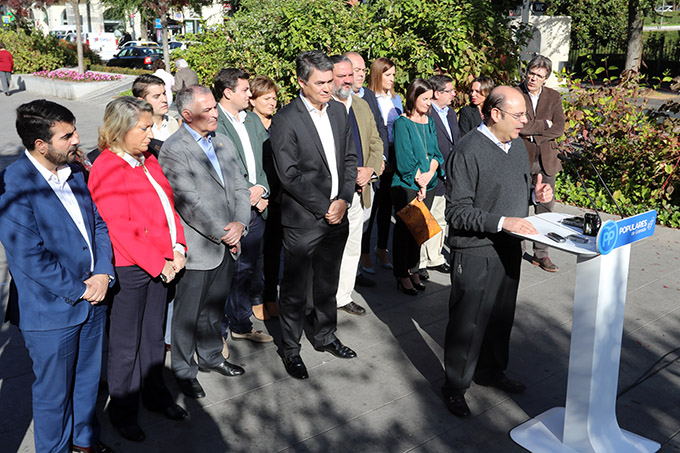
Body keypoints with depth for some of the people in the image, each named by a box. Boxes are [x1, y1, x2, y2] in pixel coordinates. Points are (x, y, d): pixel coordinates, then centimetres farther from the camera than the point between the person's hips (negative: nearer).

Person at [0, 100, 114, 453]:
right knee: (53, 393, 13)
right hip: (51, 311, -7)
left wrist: (102, 274, -7)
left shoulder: (74, 172, 4)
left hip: (93, 299, 7)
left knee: (87, 379, 23)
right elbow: (29, 256, -22)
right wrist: (77, 290, -17)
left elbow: (99, 224, 8)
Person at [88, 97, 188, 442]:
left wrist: (177, 248, -1)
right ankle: (122, 410, 28)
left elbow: (167, 205, 12)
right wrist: (159, 264, -15)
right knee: (127, 342, 9)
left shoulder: (148, 159, 9)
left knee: (154, 334, 20)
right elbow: (120, 229, -19)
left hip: (160, 263, 8)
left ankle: (155, 395, 38)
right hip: (129, 267, -7)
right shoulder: (107, 169, -16)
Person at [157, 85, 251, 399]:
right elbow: (191, 203, -20)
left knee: (215, 308, 22)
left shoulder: (223, 143, 9)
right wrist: (223, 234, -15)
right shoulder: (173, 151, -15)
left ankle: (210, 356, 41)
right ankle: (184, 371, 26)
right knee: (188, 314, 8)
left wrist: (239, 223, -7)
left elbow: (239, 187, 9)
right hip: (197, 249, -7)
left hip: (227, 244, 7)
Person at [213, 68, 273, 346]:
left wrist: (261, 188, -5)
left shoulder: (253, 120, 15)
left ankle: (241, 325, 30)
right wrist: (250, 198, -13)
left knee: (247, 268, 15)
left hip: (256, 206, 7)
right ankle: (220, 330, 16)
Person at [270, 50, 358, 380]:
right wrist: (324, 208, -15)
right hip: (303, 220, -6)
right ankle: (291, 349, 24)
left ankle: (324, 336, 39)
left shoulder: (339, 111, 7)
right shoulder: (285, 120, -13)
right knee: (295, 290, 7)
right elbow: (290, 176, -16)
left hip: (337, 216, 6)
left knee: (328, 283, 20)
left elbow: (350, 158, 10)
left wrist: (344, 199, -4)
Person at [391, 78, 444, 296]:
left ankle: (413, 270, 23)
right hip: (406, 185, -6)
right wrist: (418, 180, -11)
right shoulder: (401, 123, -8)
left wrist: (430, 173, -10)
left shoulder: (429, 122, 12)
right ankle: (402, 275, 10)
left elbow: (435, 152, 8)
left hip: (427, 184, 6)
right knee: (404, 228, 0)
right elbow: (405, 159, -12)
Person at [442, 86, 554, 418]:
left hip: (509, 248, 8)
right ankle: (455, 385, 22)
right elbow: (457, 212, -20)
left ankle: (491, 370, 41)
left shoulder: (517, 145, 9)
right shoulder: (468, 150, -17)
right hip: (475, 253, -8)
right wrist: (502, 222, -28)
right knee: (468, 322, 4)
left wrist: (536, 194, 0)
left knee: (502, 316, 20)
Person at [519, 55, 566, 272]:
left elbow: (559, 129, -2)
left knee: (545, 208, 7)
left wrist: (533, 135, -12)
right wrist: (544, 124, -8)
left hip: (546, 160, 4)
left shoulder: (554, 97, 8)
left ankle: (541, 254, 17)